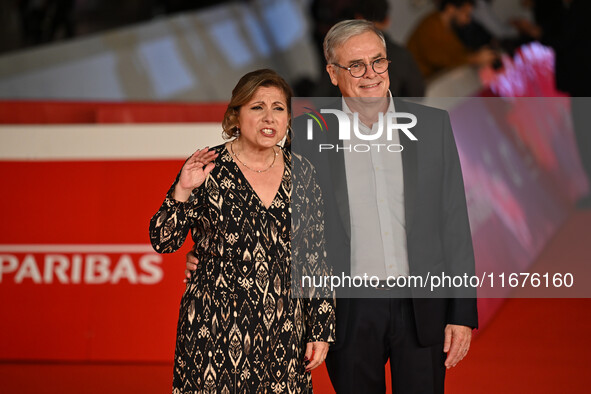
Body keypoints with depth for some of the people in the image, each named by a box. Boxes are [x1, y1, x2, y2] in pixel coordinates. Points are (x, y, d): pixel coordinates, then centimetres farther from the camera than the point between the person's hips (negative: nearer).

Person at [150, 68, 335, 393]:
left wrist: (321, 330, 7)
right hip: (216, 328, -3)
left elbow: (316, 257, 10)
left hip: (283, 330, 3)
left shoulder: (301, 174, 7)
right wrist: (182, 192, -17)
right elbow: (162, 242, -2)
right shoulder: (208, 169, -2)